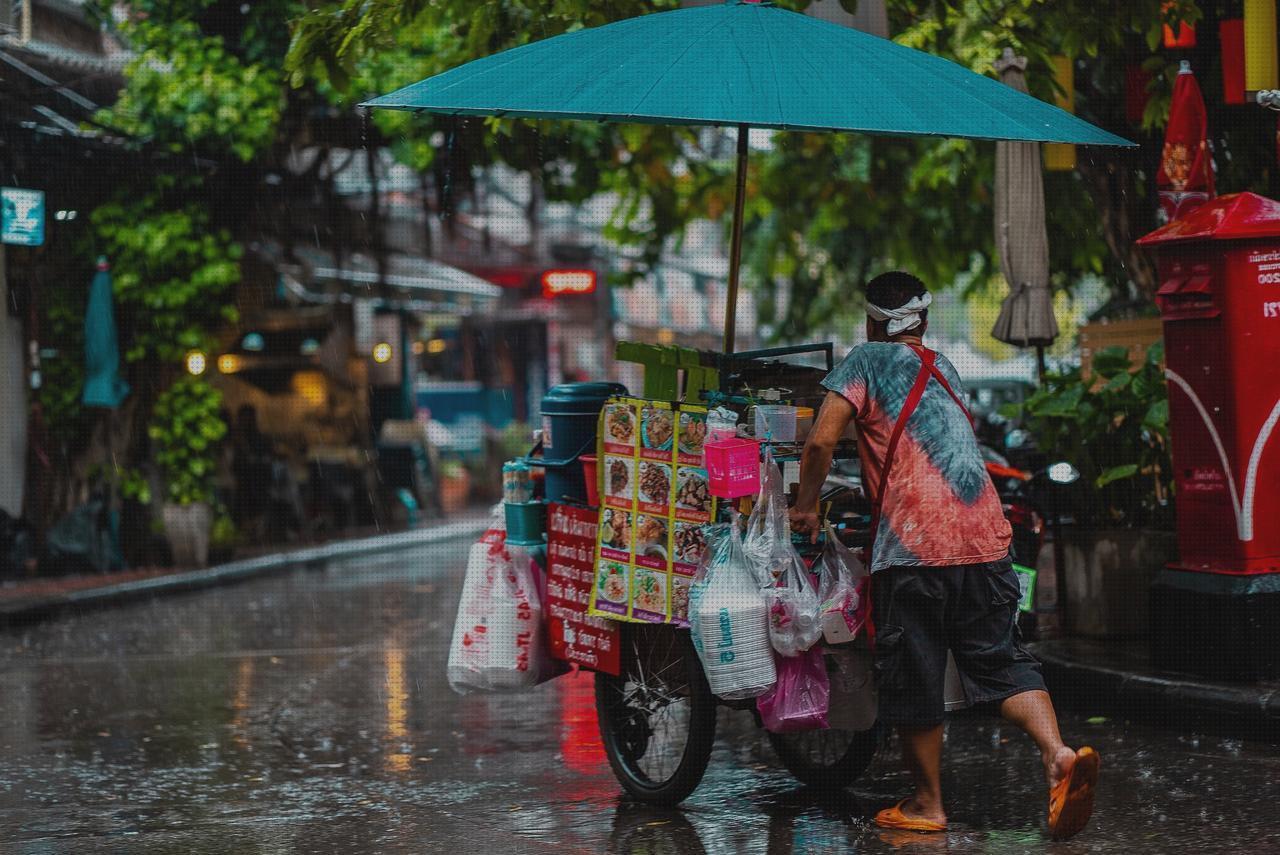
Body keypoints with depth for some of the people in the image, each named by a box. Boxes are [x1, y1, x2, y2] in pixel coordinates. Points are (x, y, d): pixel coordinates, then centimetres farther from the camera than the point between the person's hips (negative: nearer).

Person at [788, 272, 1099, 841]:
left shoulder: (867, 361, 4)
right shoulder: (943, 370, 24)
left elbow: (822, 440, -7)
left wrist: (806, 506, 6)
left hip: (914, 547, -5)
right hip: (985, 539, 6)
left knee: (912, 680, 6)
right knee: (1001, 660, 8)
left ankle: (927, 804, 15)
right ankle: (1059, 756, -14)